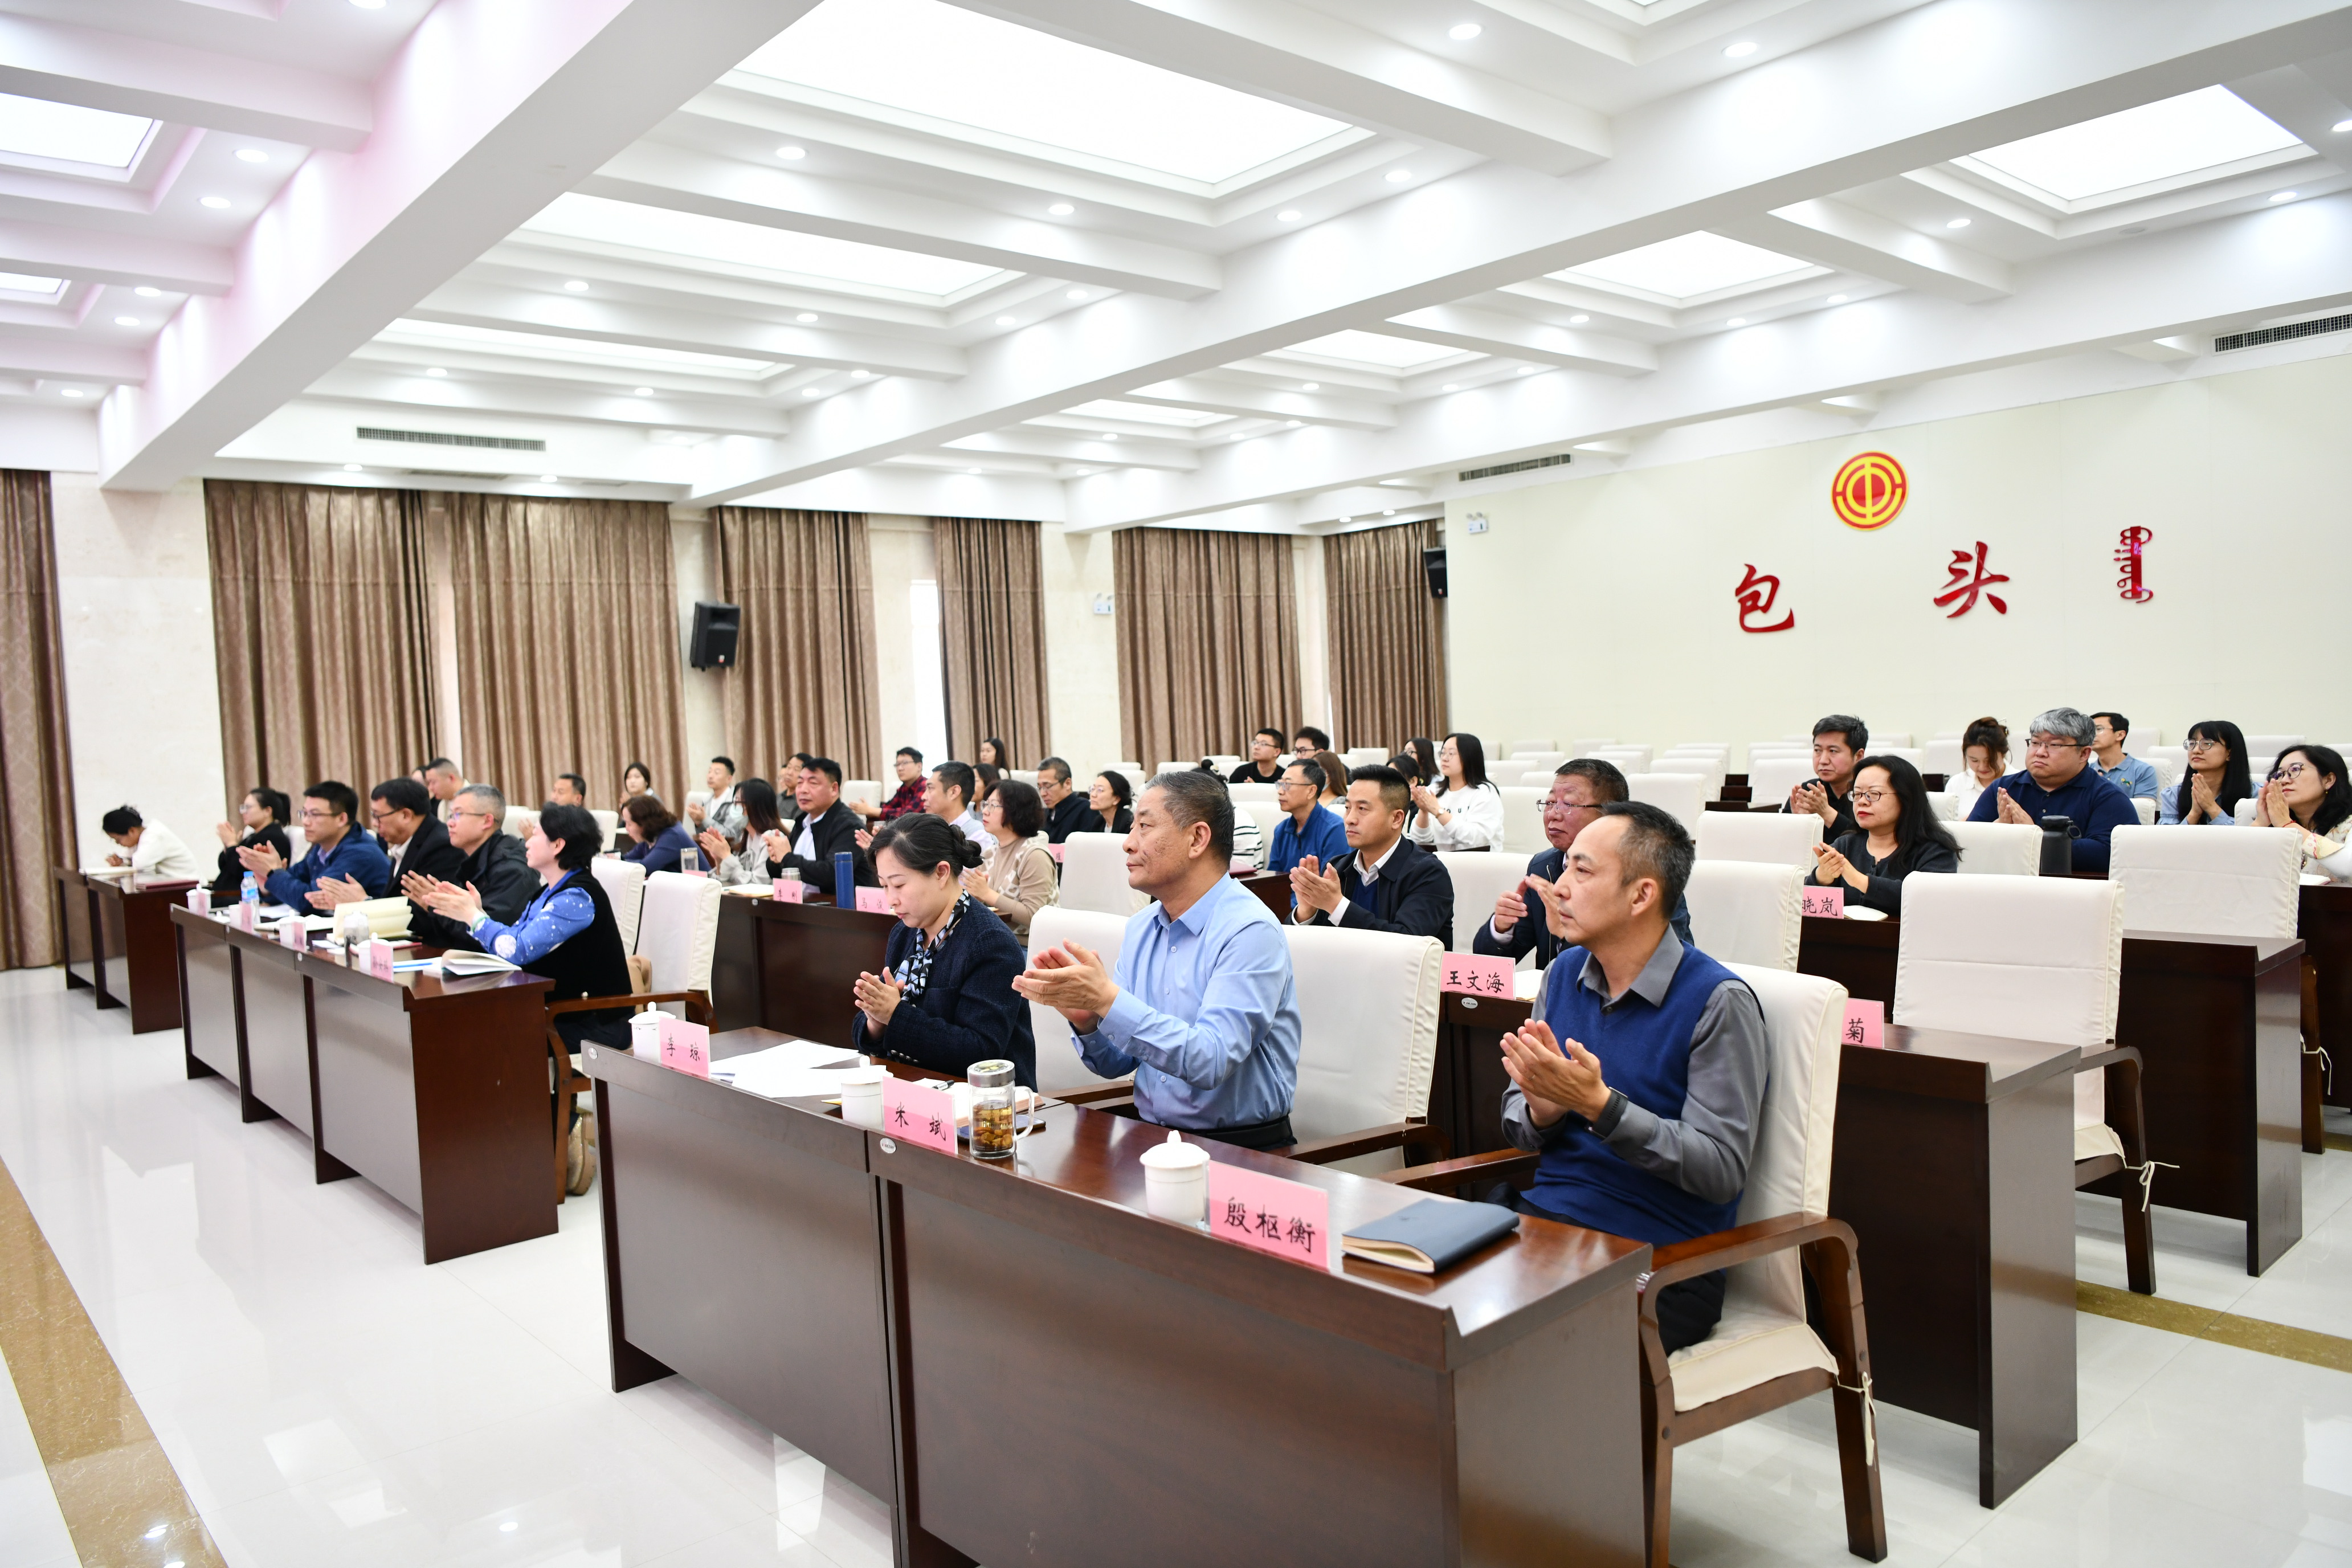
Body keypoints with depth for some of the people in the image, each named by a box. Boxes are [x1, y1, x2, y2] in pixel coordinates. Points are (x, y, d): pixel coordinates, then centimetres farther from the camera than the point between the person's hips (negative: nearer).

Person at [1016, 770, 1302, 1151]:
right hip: (1150, 1135, 6)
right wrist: (1085, 1019, -12)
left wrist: (1109, 1000, -29)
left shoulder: (1250, 932, -15)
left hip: (1242, 1151, -6)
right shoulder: (1140, 927, 8)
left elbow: (1211, 1060, -25)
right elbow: (1118, 1063, 9)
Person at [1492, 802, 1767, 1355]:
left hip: (1659, 1256, -6)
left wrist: (1598, 1104, -24)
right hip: (1544, 1215, 6)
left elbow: (1721, 1171, -15)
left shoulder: (1718, 1002, -10)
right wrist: (1543, 1110, -10)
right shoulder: (1567, 974, 10)